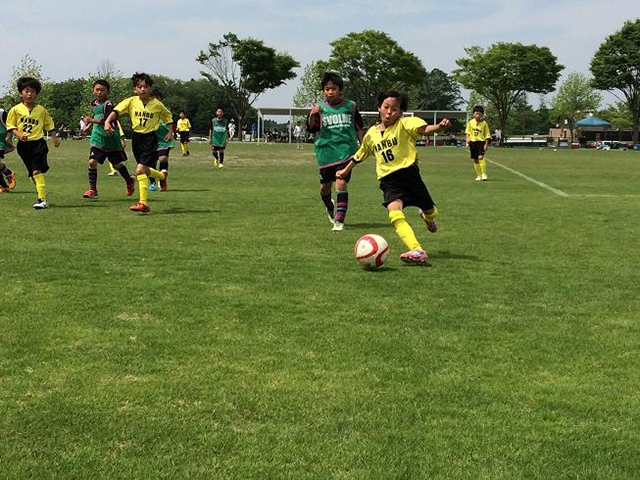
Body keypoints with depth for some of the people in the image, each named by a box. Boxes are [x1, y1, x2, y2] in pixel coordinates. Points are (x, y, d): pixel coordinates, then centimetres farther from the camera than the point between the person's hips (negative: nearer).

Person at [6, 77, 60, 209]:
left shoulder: (41, 110, 3)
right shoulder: (15, 110, 2)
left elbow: (49, 125, 14)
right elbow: (11, 127, 3)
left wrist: (54, 137, 3)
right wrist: (19, 135, -14)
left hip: (38, 143, -3)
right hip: (23, 145, 3)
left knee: (37, 171, -16)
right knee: (32, 173, 11)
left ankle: (42, 200, -21)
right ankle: (42, 196, 23)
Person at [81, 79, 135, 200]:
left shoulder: (108, 105, -15)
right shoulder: (94, 104, 9)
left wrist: (92, 121, -30)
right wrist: (89, 125, 20)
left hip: (111, 139, -5)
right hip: (97, 139, 5)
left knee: (117, 164, 8)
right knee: (92, 162, -10)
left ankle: (129, 182, 35)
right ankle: (92, 190, -4)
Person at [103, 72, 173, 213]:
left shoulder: (157, 104, -4)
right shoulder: (131, 101, -3)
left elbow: (168, 116, 13)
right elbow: (117, 110, -15)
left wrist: (170, 132, 5)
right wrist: (107, 121, -31)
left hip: (150, 138, -4)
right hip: (136, 137, 4)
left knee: (140, 170, -17)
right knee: (145, 170, 17)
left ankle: (143, 203, -13)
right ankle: (162, 175, 50)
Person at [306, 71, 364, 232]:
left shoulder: (351, 106, 2)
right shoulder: (319, 108, 0)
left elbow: (358, 128, 13)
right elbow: (311, 129, -11)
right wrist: (312, 116, -30)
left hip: (345, 151, -1)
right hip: (326, 152, 2)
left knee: (341, 184, -15)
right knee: (325, 186, 13)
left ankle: (339, 220, -11)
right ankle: (330, 208, 44)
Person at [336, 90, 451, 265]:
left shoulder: (404, 124, -4)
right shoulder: (371, 133, 11)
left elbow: (423, 129, -24)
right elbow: (359, 155, 28)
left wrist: (439, 126, -45)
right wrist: (345, 170, 38)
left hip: (408, 171, -2)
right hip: (388, 180, 2)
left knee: (429, 212, 12)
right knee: (394, 212, -25)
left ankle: (427, 216, 54)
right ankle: (418, 251, -34)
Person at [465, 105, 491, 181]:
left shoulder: (484, 123, -2)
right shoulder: (470, 122, 3)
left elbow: (487, 135, 2)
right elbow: (468, 132, 9)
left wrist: (486, 144, -6)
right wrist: (468, 139, -7)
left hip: (481, 142, -3)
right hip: (473, 142, 3)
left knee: (480, 157, -20)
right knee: (475, 160, 7)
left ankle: (484, 174, -15)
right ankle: (478, 175, 18)